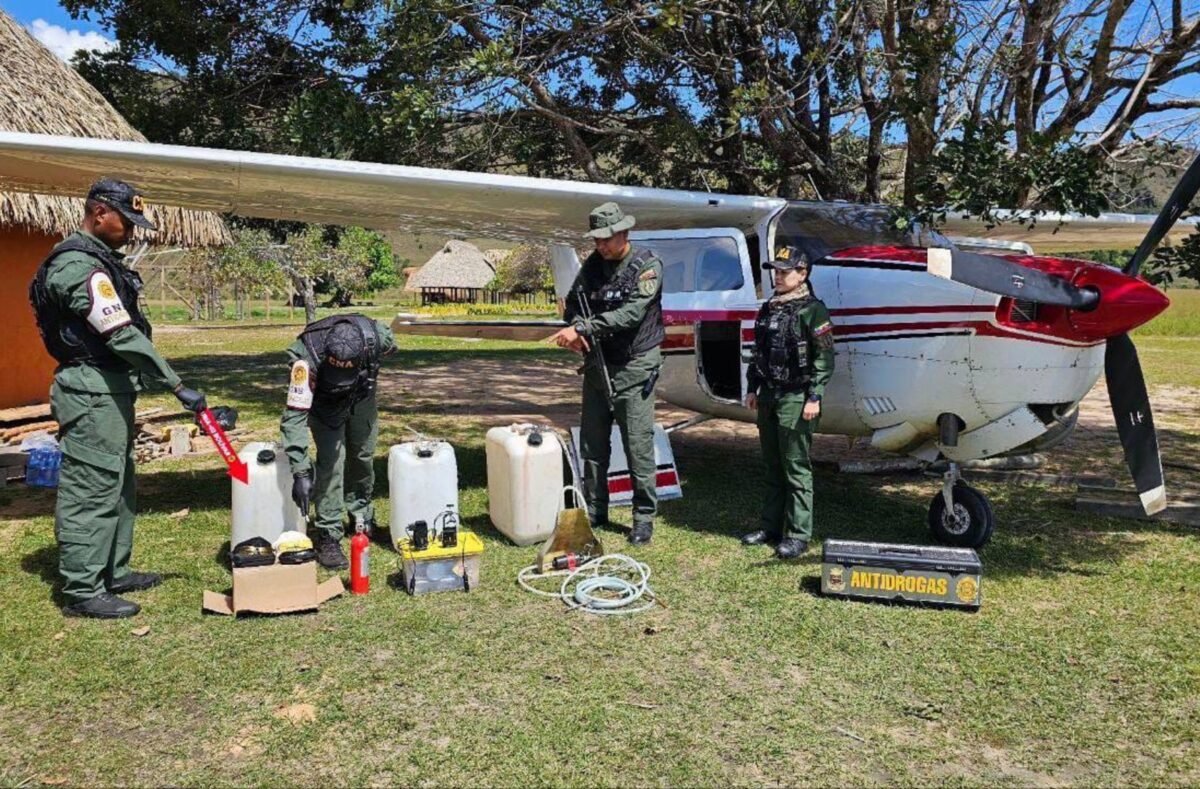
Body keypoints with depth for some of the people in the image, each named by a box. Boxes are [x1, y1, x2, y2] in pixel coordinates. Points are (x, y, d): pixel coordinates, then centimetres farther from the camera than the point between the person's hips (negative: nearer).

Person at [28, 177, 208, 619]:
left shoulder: (99, 260, 16)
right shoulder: (79, 266, -17)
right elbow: (122, 336, -23)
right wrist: (177, 387, -22)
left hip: (111, 390, 11)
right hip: (91, 393, -11)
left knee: (119, 486, 17)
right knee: (90, 491, -4)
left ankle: (113, 573, 28)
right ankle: (82, 591, 5)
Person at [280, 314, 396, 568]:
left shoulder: (375, 336, -37)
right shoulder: (307, 358, -43)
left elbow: (390, 345, -9)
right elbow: (295, 415, -43)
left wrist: (367, 378, 5)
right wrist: (300, 473, -48)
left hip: (362, 397, 3)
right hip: (324, 404, -3)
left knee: (363, 456, 13)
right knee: (331, 460, -15)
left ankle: (361, 514, 37)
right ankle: (328, 536, -5)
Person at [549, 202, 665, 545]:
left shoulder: (647, 265, -10)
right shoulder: (593, 264, 7)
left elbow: (632, 313, -22)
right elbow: (573, 302, 11)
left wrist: (583, 329, -25)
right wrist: (574, 328, -13)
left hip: (633, 367, -6)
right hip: (597, 364, 6)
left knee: (638, 446, -2)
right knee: (592, 443, 11)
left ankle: (644, 516, 10)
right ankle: (594, 511, 24)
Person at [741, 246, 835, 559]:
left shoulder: (812, 310, -8)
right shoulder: (769, 308, 15)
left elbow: (825, 357, -12)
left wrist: (814, 397, -17)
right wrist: (752, 388, 17)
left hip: (796, 399, -7)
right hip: (768, 397, 8)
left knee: (796, 468, -3)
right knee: (773, 467, 14)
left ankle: (798, 535, 3)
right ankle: (771, 526, 23)